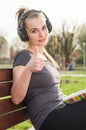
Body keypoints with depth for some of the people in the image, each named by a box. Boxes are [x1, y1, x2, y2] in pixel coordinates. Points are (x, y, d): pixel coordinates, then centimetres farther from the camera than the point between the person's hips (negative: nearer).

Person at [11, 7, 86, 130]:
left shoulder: (45, 55, 16)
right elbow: (16, 99, -19)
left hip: (62, 109, 8)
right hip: (48, 119, -8)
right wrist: (28, 69, -33)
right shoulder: (24, 56, -8)